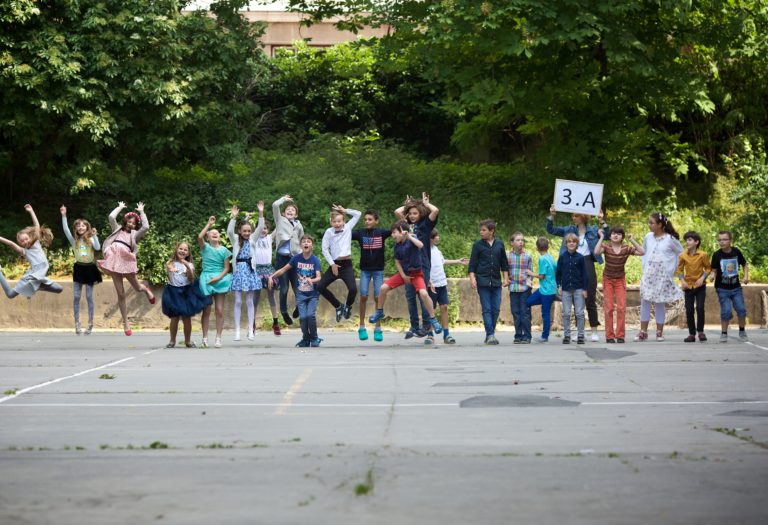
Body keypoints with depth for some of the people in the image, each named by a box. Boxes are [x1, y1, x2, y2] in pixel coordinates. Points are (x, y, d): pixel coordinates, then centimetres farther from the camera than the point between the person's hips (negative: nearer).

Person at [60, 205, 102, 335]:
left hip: (89, 268, -2)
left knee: (89, 297, 2)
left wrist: (94, 235, -19)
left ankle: (90, 323, 8)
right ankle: (77, 323, 7)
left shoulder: (91, 240, 1)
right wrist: (64, 215, -13)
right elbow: (66, 229, -7)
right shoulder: (74, 241, 4)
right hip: (78, 269, 2)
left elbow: (98, 248, -17)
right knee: (76, 297, 0)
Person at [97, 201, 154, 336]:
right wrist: (120, 207, 21)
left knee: (137, 288, 8)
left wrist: (141, 212, 11)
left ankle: (146, 289, 48)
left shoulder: (135, 234, 18)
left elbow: (146, 227, 0)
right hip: (114, 259, 0)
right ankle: (125, 324, 4)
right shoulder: (117, 229, 22)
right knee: (121, 294, -1)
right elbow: (111, 217, 8)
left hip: (126, 260, 0)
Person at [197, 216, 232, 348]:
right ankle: (205, 338, 4)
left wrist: (218, 277, -14)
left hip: (220, 280, 0)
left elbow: (227, 268, 2)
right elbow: (199, 237, -16)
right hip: (206, 280, 0)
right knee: (206, 310, 1)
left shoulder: (224, 250, 5)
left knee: (219, 310, -3)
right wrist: (209, 224, -9)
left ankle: (218, 338, 0)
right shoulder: (205, 247, 4)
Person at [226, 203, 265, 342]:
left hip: (249, 270, 1)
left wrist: (261, 213, -16)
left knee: (249, 301, 5)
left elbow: (260, 228, -5)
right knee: (238, 301, 1)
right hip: (238, 270, -1)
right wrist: (233, 217, -27)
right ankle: (237, 330, 3)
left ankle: (250, 330, 7)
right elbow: (229, 231, -15)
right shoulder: (235, 239, 3)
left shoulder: (252, 239, 7)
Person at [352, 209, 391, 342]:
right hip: (365, 270, 1)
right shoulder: (360, 233, 0)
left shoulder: (381, 233, -2)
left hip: (378, 270, -1)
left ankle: (378, 328, 7)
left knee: (378, 297, -2)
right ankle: (362, 327, 3)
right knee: (363, 296, -7)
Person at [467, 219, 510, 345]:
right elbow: (472, 264, 1)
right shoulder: (478, 245, 2)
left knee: (496, 309, 2)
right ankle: (490, 335, -8)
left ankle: (490, 334, 13)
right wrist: (472, 278, -9)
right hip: (483, 281, -3)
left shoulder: (499, 244, 8)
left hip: (496, 282, 3)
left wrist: (506, 278, 8)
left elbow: (504, 264, 14)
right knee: (486, 309, -6)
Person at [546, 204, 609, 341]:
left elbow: (607, 235, -7)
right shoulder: (569, 230, 8)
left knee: (590, 299, 0)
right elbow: (551, 230, 7)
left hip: (588, 265, -2)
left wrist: (602, 222, -19)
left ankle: (594, 331, 5)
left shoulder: (592, 230, 3)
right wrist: (551, 216, -7)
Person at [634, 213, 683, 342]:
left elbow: (680, 253, 5)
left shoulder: (670, 239, -5)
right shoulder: (648, 237, 5)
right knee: (645, 300, -3)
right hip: (648, 273, 3)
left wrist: (673, 269, 5)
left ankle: (659, 332, 9)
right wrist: (645, 267, 9)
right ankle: (643, 331, 1)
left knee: (659, 302, 0)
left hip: (663, 275, -3)